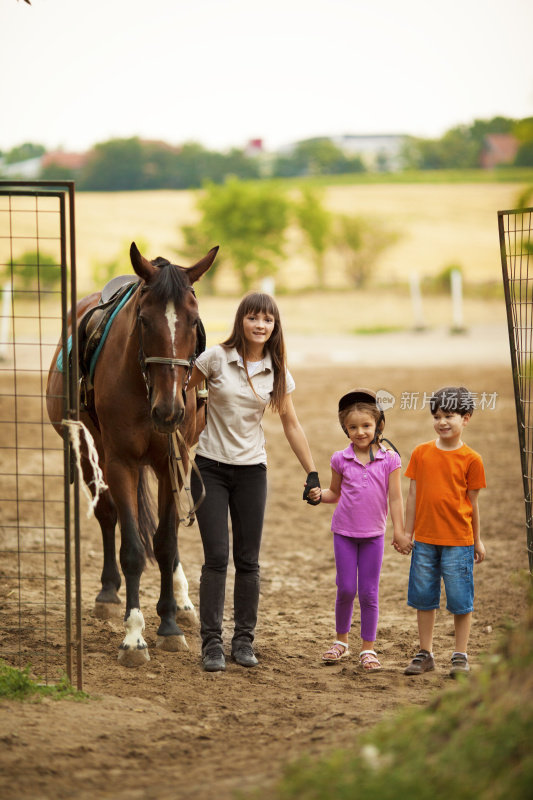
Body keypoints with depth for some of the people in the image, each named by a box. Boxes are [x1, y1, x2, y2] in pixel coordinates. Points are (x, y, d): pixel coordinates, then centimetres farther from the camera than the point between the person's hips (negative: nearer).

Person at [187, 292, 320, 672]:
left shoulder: (277, 371, 0)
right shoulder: (216, 358, -9)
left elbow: (291, 423, 6)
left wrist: (312, 472, 4)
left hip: (251, 470, 2)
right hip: (210, 466, -2)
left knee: (248, 559, 4)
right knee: (216, 557, -7)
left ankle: (244, 640, 15)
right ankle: (212, 642, -1)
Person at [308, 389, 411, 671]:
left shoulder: (389, 459, -4)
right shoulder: (341, 459, 0)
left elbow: (395, 498, -2)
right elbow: (335, 492, 11)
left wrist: (399, 532, -3)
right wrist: (319, 494, -10)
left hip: (373, 533, -1)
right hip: (344, 531, 1)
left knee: (369, 593, 3)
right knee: (346, 589, 3)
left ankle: (368, 649, 11)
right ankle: (341, 640, 22)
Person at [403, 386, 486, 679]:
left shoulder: (470, 459, -4)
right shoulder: (421, 453, 3)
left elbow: (472, 501, 2)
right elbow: (413, 495, 7)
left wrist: (477, 540, 7)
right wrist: (407, 533, 7)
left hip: (458, 541, -3)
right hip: (424, 539, 3)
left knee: (460, 599, 2)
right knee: (424, 598, 9)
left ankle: (460, 656, 13)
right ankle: (425, 654, 20)